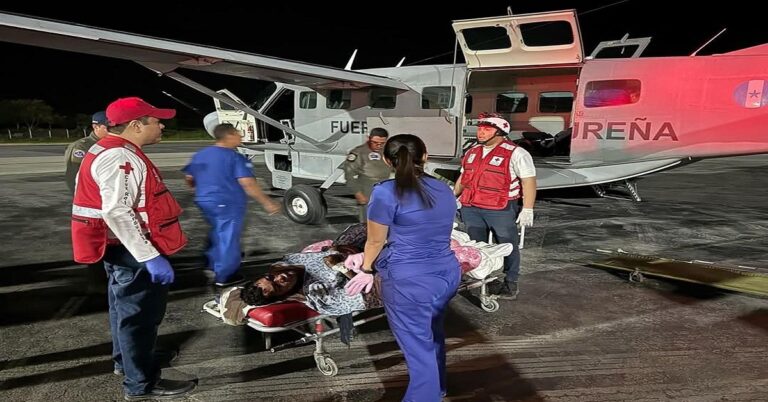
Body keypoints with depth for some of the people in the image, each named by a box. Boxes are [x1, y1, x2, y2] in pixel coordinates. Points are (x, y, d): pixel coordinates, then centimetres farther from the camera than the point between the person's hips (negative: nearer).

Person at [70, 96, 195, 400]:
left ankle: (125, 359, 42)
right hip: (132, 253, -11)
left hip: (124, 249, 11)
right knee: (140, 314, -1)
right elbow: (116, 212, -31)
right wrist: (150, 257, -31)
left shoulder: (115, 153, 13)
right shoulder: (119, 158, -22)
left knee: (125, 307, 24)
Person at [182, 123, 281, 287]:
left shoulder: (199, 155, 6)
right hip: (228, 204, -7)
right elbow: (248, 184, -23)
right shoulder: (235, 158, -16)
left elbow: (190, 179, 12)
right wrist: (267, 202, -18)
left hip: (204, 201, 8)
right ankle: (225, 276, 14)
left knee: (217, 232, 27)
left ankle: (213, 262, 41)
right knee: (228, 238, 5)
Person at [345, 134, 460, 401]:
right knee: (433, 336, 28)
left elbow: (375, 241, -5)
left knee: (418, 350, 5)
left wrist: (367, 270, 13)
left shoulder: (386, 193, -13)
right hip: (448, 274, 7)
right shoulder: (444, 190, 6)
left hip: (410, 282, -7)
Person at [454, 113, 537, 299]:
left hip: (501, 210, -6)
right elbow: (463, 177, 24)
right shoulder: (472, 152, 14)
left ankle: (510, 283, 17)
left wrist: (527, 209, -15)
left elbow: (529, 181, -9)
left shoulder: (515, 153, -7)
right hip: (471, 209, 6)